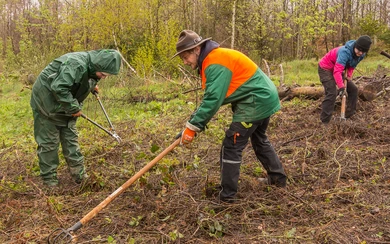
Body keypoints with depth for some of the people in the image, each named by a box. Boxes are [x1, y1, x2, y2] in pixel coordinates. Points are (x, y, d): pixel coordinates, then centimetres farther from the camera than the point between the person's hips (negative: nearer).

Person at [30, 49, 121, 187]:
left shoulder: (91, 67, -3)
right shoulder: (76, 64, -32)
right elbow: (59, 88, -37)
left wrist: (92, 85, 6)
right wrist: (74, 108, -29)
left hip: (65, 106, 9)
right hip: (46, 103, -9)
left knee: (70, 138, 10)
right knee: (48, 141, 0)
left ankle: (79, 174, 16)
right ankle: (49, 178, 10)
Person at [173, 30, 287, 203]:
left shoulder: (215, 63, -22)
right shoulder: (212, 59, 11)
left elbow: (213, 100, -28)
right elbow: (210, 97, 11)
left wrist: (192, 127, -23)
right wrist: (194, 123, 3)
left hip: (256, 101, -11)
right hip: (264, 98, 11)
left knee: (231, 146, -6)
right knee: (260, 140, 27)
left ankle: (227, 194, 2)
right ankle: (278, 177, 40)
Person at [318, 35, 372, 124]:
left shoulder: (361, 55, -9)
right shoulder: (345, 52, -35)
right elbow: (337, 71, -43)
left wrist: (349, 76, -11)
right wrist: (341, 87, -50)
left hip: (339, 69, 9)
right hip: (325, 69, -9)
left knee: (353, 89, 7)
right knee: (332, 93, -22)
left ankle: (350, 115, 17)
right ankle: (324, 122, -21)